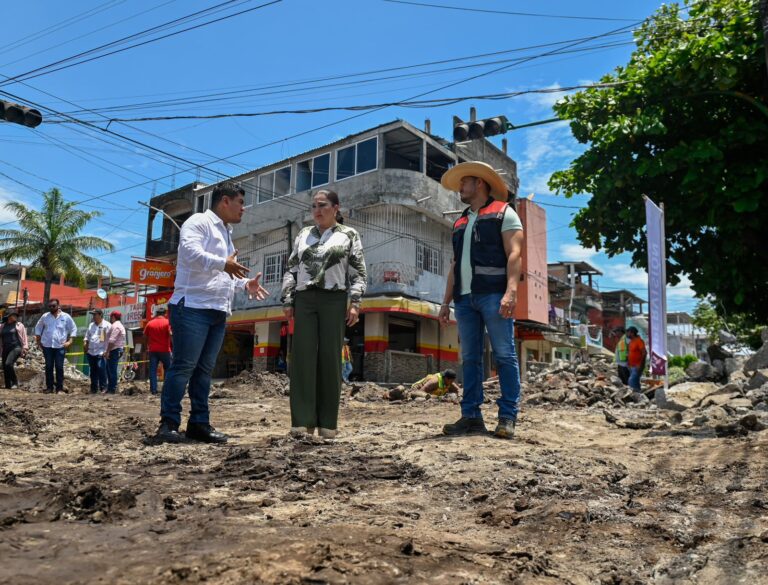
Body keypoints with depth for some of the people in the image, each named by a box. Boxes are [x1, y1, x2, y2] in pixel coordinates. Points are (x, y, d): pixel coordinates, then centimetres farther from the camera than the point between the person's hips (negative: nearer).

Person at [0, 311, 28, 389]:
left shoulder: (19, 325, 4)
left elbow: (24, 338, 2)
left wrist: (24, 349, -5)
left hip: (16, 348, -5)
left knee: (8, 363, -23)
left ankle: (15, 382, -9)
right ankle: (8, 386, 11)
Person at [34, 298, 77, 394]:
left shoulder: (66, 317, 1)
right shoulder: (45, 316, 6)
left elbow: (73, 329, 4)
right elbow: (38, 328, 16)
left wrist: (69, 341, -5)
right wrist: (38, 341, 7)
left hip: (60, 346, -2)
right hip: (47, 346, 2)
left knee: (59, 367, -1)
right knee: (48, 367, 5)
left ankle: (60, 388, 4)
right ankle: (49, 387, 12)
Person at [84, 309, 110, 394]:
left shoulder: (107, 325, -3)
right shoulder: (91, 325, 18)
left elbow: (110, 340, -8)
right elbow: (87, 337, 25)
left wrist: (106, 351, -13)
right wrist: (85, 345, 8)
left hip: (101, 353, -7)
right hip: (91, 352, 7)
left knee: (101, 369, -12)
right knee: (93, 371, 10)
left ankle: (103, 388, -7)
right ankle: (93, 388, 18)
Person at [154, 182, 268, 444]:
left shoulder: (226, 234, 25)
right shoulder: (198, 222, -2)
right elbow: (190, 251, -20)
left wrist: (245, 283, 18)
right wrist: (223, 263, -27)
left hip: (218, 312, 9)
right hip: (192, 307, -9)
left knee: (204, 369, 8)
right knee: (183, 366, -9)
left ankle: (199, 423, 12)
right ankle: (168, 423, -3)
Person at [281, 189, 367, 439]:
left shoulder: (349, 235, 10)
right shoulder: (303, 235, 19)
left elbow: (358, 273, 3)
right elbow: (291, 270, 16)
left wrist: (354, 302, -8)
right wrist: (287, 301, 7)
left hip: (334, 300, -3)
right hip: (304, 299, 3)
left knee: (330, 359, -3)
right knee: (303, 358, -4)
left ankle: (327, 423, 4)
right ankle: (303, 421, 0)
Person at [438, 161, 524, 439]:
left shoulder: (503, 213, 6)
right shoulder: (459, 223, 24)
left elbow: (514, 254, -6)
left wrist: (511, 291, -19)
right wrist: (447, 301, 15)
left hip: (493, 294, -6)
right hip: (464, 298, 6)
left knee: (504, 355, -5)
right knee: (469, 358, 4)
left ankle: (507, 417, -1)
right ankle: (471, 416, 8)